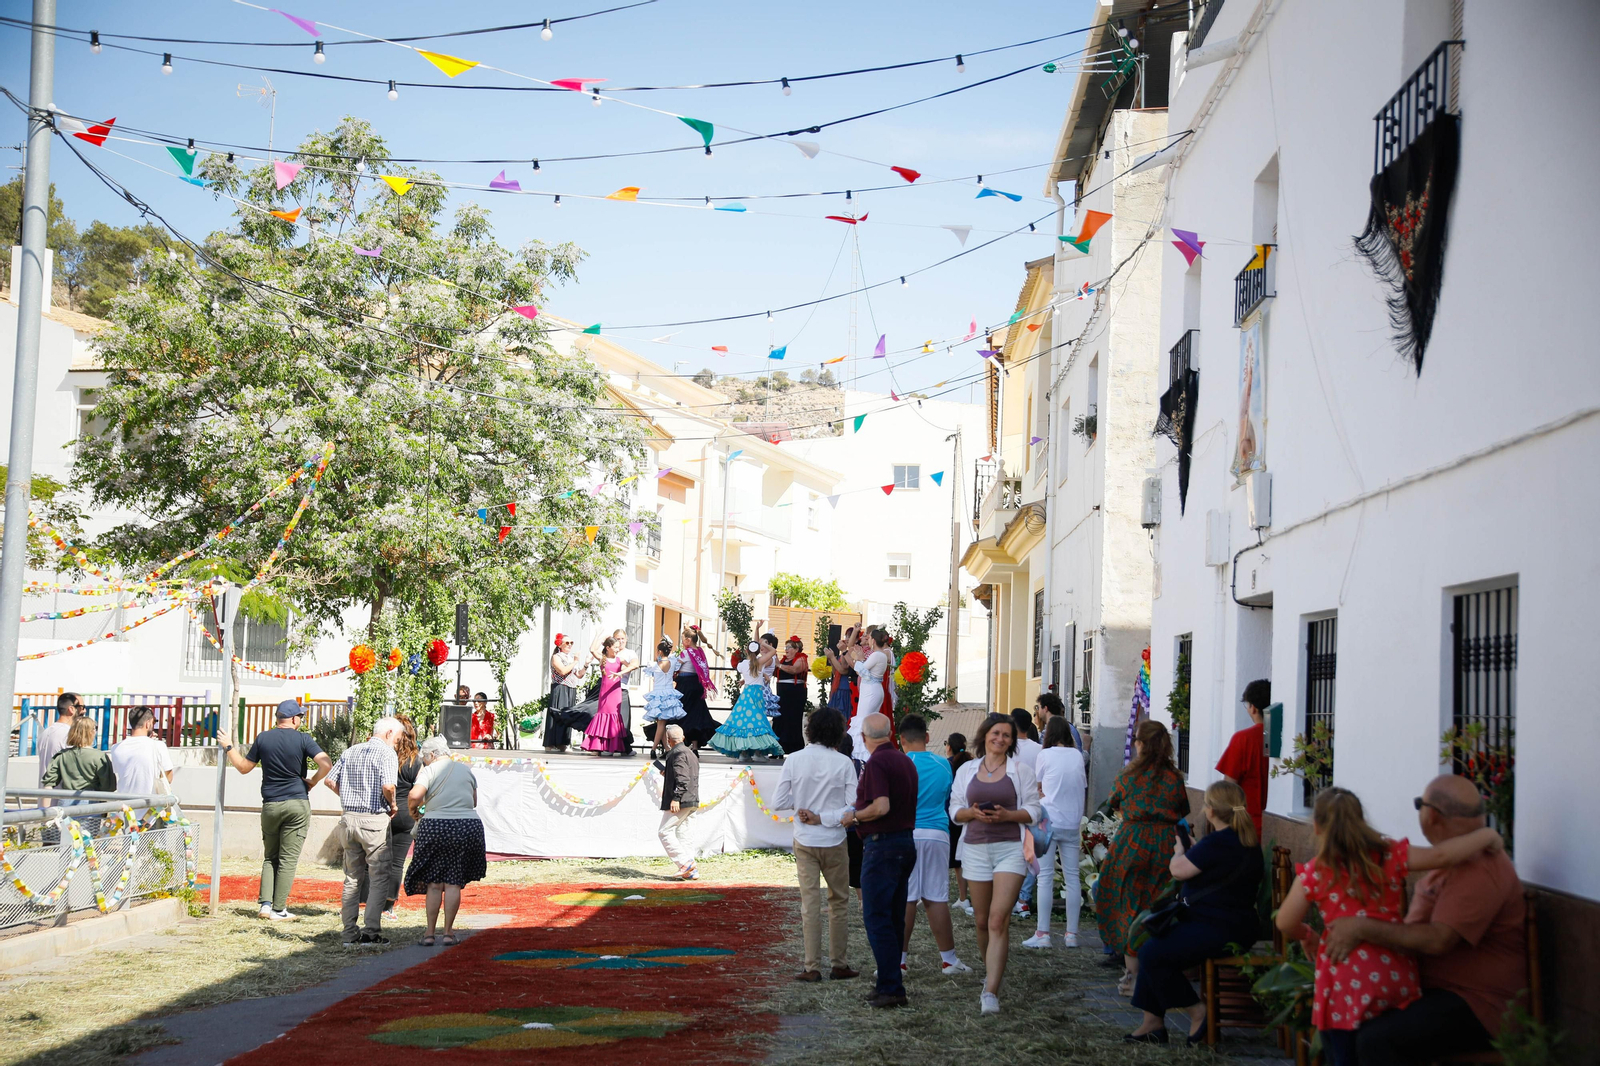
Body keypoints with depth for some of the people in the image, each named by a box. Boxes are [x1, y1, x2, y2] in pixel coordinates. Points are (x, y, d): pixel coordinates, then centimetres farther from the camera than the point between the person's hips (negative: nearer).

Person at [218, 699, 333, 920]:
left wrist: (228, 748, 25)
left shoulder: (263, 738, 4)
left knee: (270, 858, 15)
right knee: (288, 859, 0)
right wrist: (312, 782, 1)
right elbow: (326, 764, -15)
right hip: (297, 804, -3)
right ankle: (279, 910, 0)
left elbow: (244, 767, 13)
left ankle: (266, 903, 4)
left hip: (270, 806, 3)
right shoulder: (302, 739, -5)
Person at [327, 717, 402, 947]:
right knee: (378, 877, 2)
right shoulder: (387, 753, -8)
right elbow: (387, 785, -21)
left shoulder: (350, 751, 13)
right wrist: (392, 805, -3)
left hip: (349, 817, 6)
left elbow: (331, 780, 12)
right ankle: (371, 932, -1)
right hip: (374, 819, -6)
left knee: (352, 876, 12)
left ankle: (350, 933, 14)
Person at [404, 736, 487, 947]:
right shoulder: (466, 770, 12)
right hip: (468, 826, 3)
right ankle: (448, 932, 5)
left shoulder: (429, 771, -2)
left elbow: (414, 795, -16)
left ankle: (430, 933, 6)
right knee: (453, 883, 6)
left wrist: (413, 810, 2)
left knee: (434, 883, 6)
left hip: (436, 827, -3)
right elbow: (474, 801, 18)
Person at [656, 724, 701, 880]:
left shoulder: (678, 754, -12)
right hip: (691, 801, 10)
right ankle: (691, 871, 8)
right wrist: (667, 774, 32)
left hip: (680, 802, -10)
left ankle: (685, 863, -14)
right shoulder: (689, 753, 19)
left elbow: (682, 779, -21)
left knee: (665, 832, -8)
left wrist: (676, 798, -25)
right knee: (680, 833, 12)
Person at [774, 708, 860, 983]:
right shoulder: (843, 763, -10)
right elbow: (855, 806, -12)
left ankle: (812, 968, 5)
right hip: (835, 841, -1)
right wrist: (823, 818, -9)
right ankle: (840, 964, 16)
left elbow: (778, 802, -6)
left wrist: (802, 799, 8)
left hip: (804, 841, 1)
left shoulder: (794, 760, -6)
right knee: (838, 903, 11)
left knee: (810, 903, 5)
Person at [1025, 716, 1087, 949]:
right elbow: (1083, 789, 11)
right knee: (1072, 877, 6)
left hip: (1049, 820, -4)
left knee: (1046, 877, -3)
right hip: (1073, 822, 4)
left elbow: (1038, 789, 5)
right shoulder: (1078, 755, 7)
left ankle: (1043, 934, -5)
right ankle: (1072, 934, 7)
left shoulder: (1045, 755, -4)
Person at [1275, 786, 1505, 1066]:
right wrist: (1486, 835, 3)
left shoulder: (1315, 872, -3)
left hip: (1349, 985, -3)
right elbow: (1441, 856, -11)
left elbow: (1286, 923, -3)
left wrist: (1307, 935, 19)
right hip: (1397, 978, 3)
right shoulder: (1389, 856, 0)